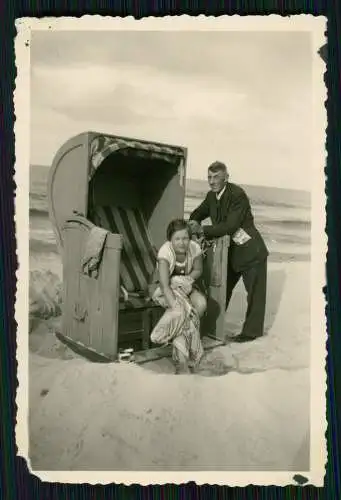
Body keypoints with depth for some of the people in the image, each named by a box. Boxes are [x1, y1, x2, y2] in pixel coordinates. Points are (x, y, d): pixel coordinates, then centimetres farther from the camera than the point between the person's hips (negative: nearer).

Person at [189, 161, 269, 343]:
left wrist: (203, 230, -30)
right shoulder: (212, 196, 1)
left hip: (250, 251, -8)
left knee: (255, 292, 3)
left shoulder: (237, 194, -22)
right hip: (232, 250, 8)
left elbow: (231, 226, -29)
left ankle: (252, 330, 16)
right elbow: (199, 212, 14)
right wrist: (194, 221, -10)